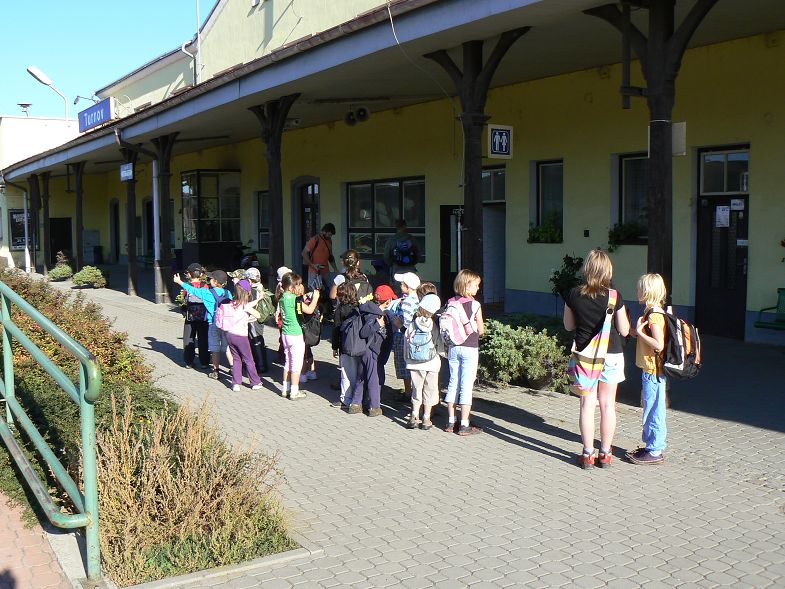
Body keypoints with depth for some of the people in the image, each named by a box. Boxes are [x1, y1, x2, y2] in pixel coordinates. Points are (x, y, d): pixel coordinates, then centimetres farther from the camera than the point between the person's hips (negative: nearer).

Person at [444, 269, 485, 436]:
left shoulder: (450, 303, 2)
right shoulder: (475, 305, -12)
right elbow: (481, 330, -7)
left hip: (453, 347, 5)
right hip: (469, 349, -5)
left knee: (453, 383, 13)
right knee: (467, 386, 0)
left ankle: (451, 422, 19)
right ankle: (464, 425, 3)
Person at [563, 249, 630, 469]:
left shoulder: (574, 295, -7)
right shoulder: (614, 296, -12)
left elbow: (568, 325, 5)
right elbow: (624, 331, -4)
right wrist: (624, 316, 13)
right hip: (611, 355, -1)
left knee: (587, 404, 7)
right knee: (607, 405, 9)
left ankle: (588, 454, 10)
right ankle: (605, 454, 16)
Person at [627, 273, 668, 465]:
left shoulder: (654, 316, -19)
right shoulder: (652, 313, 12)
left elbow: (658, 344, -28)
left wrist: (639, 331, -22)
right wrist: (636, 330, 9)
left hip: (653, 371, -10)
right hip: (650, 370, 10)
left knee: (653, 411, -2)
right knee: (650, 410, 17)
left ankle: (655, 452, 6)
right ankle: (651, 446, 27)